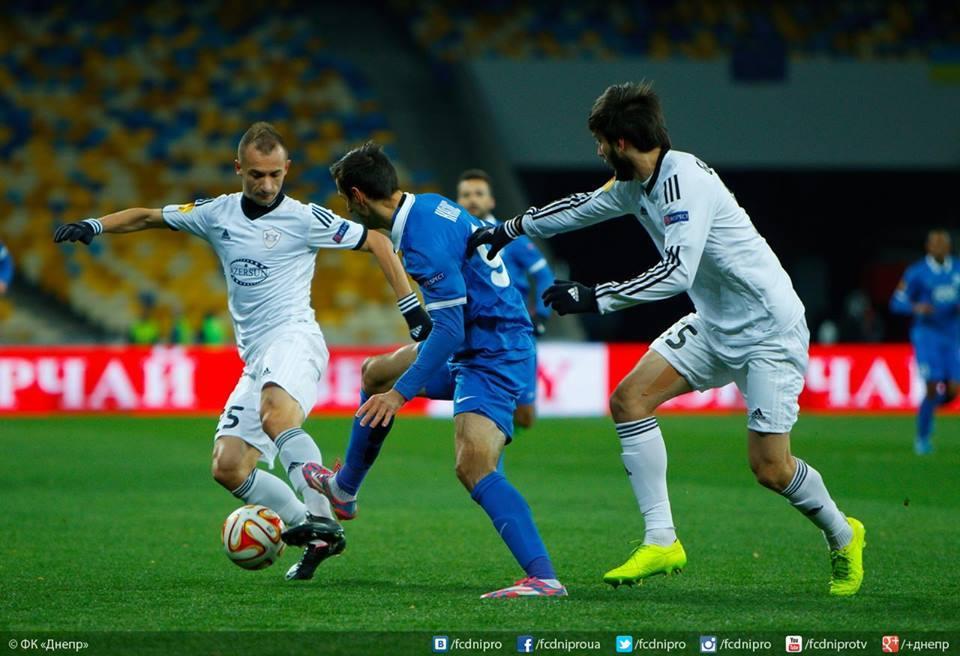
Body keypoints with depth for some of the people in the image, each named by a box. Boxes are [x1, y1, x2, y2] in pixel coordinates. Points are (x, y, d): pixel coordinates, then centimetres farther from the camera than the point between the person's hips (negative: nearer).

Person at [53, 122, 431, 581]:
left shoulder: (304, 219, -2)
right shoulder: (217, 214, 12)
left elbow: (377, 243, 4)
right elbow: (147, 217, 23)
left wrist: (411, 308, 1)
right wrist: (93, 226, 8)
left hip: (294, 338, -7)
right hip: (256, 358, 7)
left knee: (274, 411, -38)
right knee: (227, 467, -5)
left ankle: (322, 520, -42)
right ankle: (314, 536, 2)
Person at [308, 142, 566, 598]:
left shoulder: (424, 240, -24)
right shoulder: (431, 206, 6)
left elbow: (449, 330, -25)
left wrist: (401, 393, -21)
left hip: (492, 356, -11)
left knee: (473, 466, -26)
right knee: (376, 373, 27)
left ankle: (543, 577, -34)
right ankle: (344, 489, 45)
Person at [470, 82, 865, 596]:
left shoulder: (685, 181, -25)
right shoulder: (637, 184, 3)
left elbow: (678, 272, -35)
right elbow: (583, 206, 22)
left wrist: (594, 298, -33)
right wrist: (510, 229, 27)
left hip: (771, 331, -9)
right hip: (714, 324, 9)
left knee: (769, 467, -9)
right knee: (629, 400, -5)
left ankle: (842, 537, 20)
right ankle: (661, 541, -3)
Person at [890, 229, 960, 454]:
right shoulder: (917, 273, -5)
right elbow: (897, 302, -3)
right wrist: (916, 307, -23)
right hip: (927, 335, -4)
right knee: (932, 388, -12)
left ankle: (929, 409, 30)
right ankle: (922, 437, 6)